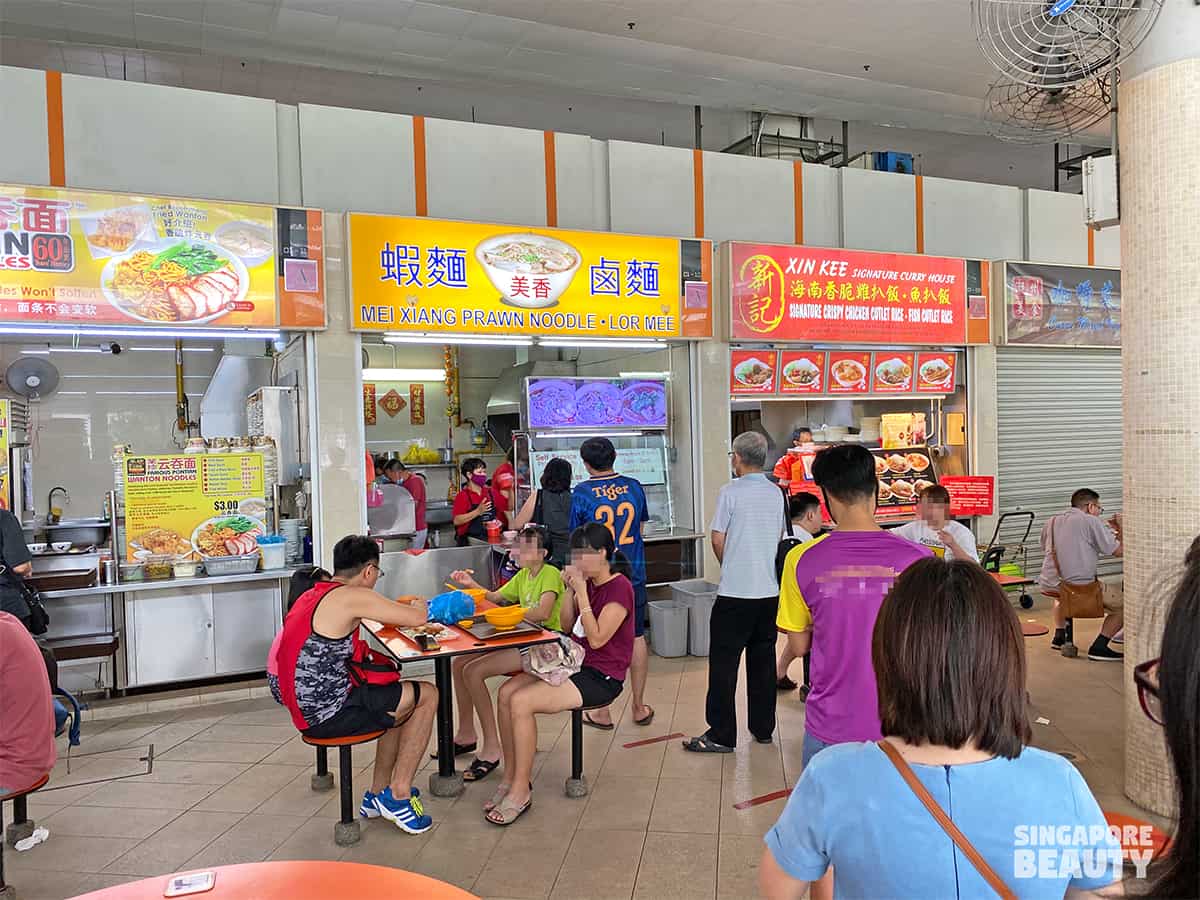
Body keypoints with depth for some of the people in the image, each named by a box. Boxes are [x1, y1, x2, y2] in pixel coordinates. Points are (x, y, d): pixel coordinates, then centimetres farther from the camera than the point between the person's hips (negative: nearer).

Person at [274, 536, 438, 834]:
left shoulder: (313, 595, 10)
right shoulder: (353, 597, -18)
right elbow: (419, 618, -16)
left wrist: (399, 611, 22)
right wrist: (418, 605, 7)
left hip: (306, 706, 9)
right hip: (328, 715, -9)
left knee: (399, 698, 26)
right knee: (426, 696, 4)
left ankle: (379, 794, 31)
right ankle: (398, 794, 9)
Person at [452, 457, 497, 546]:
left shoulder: (490, 492, 12)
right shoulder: (462, 495, -3)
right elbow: (457, 521, -12)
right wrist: (478, 511, -20)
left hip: (491, 539, 4)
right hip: (469, 542, -4)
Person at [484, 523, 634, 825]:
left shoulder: (619, 587, -15)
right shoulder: (589, 582, 11)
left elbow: (596, 639, -21)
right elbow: (567, 625, 13)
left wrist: (581, 592, -19)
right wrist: (569, 589, -1)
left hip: (601, 678, -9)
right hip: (576, 665, 9)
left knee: (521, 702, -22)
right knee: (506, 692, -11)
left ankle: (521, 790, -8)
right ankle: (510, 777, -1)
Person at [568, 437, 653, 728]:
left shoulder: (581, 493, -12)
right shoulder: (634, 486, -1)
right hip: (633, 575, 3)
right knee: (636, 638, 13)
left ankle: (602, 713, 16)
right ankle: (639, 707, 23)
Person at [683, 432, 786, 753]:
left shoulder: (731, 491, -10)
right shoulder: (776, 493, 6)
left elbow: (718, 540, -7)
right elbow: (779, 535, 15)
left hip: (735, 592, -6)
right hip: (770, 590, 6)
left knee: (724, 663, 1)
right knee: (763, 660, 14)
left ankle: (721, 735, 4)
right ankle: (763, 729, 23)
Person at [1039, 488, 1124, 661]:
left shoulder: (1051, 522, 14)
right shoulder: (1091, 521, -4)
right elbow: (1119, 550, -3)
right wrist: (1120, 529, 16)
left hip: (1048, 586, 7)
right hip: (1079, 587, -7)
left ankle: (1059, 636, 30)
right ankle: (1099, 646, -1)